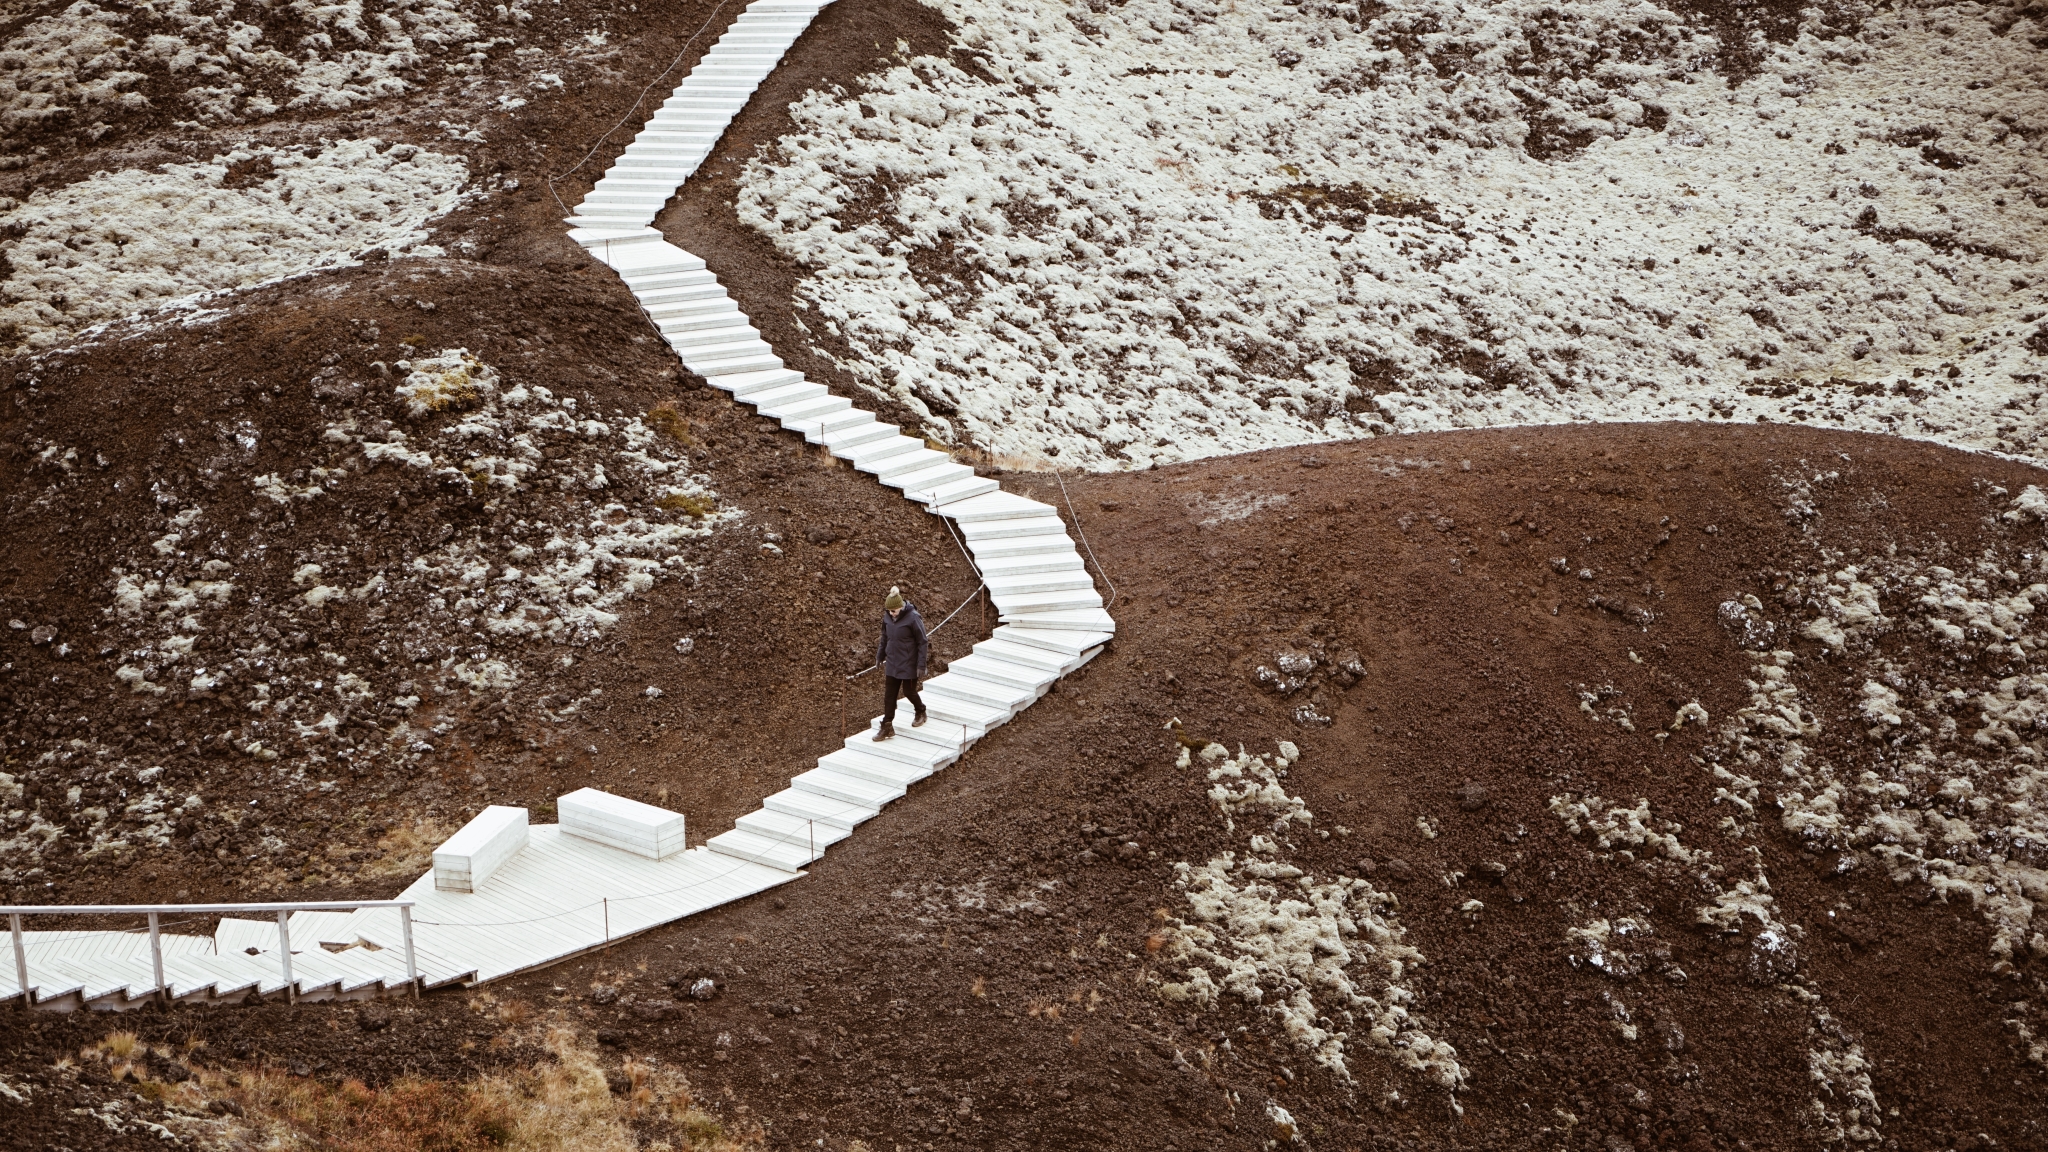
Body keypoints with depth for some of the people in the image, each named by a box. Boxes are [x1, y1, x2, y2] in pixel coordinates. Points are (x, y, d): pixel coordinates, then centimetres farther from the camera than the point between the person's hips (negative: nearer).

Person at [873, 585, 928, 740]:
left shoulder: (913, 618, -21)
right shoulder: (887, 617, -3)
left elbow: (923, 643, -14)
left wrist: (921, 666, -15)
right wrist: (879, 656, 16)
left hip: (908, 664, -5)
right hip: (892, 663, 5)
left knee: (909, 691, 7)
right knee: (889, 694, 7)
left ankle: (921, 712, 37)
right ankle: (887, 727, 14)